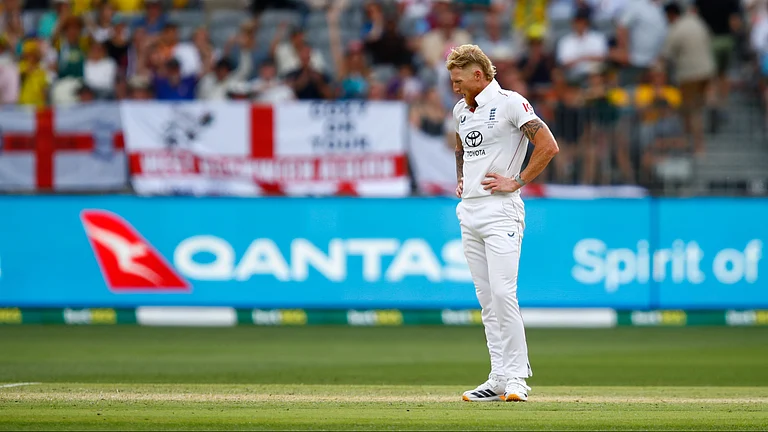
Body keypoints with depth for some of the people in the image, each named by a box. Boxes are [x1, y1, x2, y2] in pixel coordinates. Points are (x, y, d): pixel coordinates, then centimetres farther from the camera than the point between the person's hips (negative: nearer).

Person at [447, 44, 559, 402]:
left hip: (501, 211, -8)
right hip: (468, 212, 8)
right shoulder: (461, 110, 15)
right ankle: (499, 379, 8)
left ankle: (517, 376, -12)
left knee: (502, 292, -16)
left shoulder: (510, 103, -9)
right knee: (486, 298, 6)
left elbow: (548, 147, -14)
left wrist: (517, 181, -12)